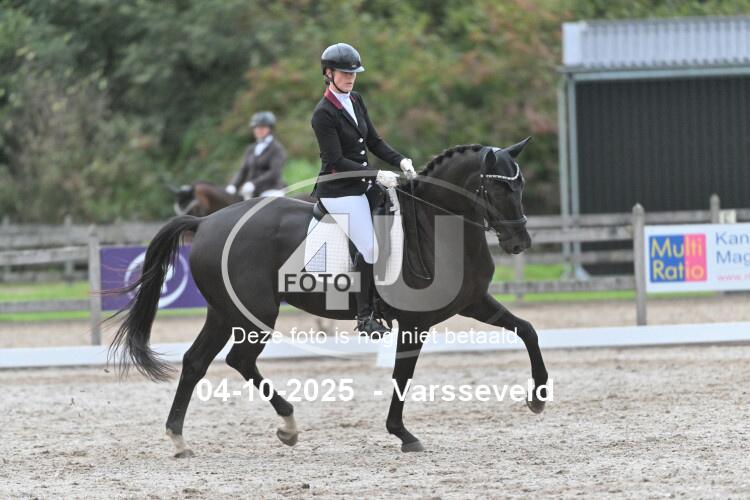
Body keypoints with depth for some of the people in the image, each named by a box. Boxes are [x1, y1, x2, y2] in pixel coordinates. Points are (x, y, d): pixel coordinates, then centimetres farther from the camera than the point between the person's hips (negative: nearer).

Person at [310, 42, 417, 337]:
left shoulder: (355, 102, 9)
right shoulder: (323, 114, -16)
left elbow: (374, 142, 13)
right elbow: (336, 162, -19)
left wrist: (401, 161, -4)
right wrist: (377, 176, -22)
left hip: (360, 186, 9)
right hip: (339, 191, -9)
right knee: (369, 248, -13)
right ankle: (364, 319, -6)